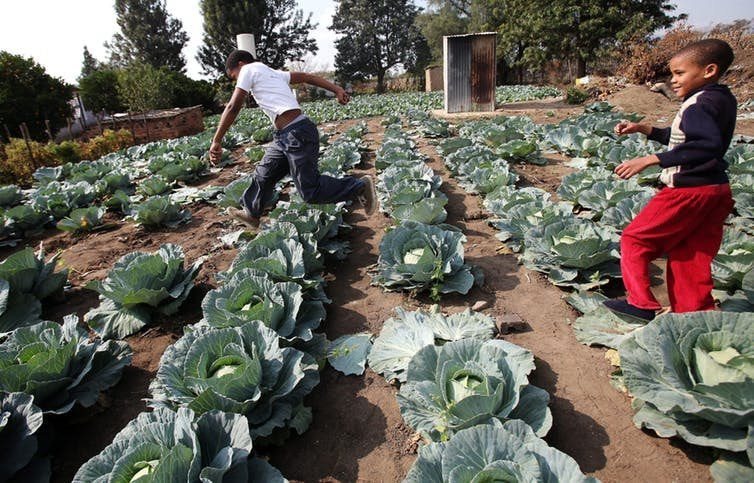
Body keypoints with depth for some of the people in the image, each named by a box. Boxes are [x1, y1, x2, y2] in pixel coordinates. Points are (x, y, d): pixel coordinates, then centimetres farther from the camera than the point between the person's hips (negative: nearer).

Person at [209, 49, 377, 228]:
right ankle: (251, 213, 39)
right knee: (263, 174, 21)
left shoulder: (249, 69, 2)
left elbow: (233, 107, -5)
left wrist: (216, 141, -3)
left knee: (311, 191, -7)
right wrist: (337, 90, 11)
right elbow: (307, 77, 19)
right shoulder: (273, 73, 24)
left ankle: (359, 186, 4)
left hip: (298, 134, -10)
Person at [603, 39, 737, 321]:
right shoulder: (722, 100, 15)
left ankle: (642, 305, 2)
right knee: (690, 255, 15)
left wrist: (652, 160, -33)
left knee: (634, 239, 0)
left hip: (688, 190, -10)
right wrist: (643, 129, 17)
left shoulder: (699, 104, -16)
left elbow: (708, 145, -31)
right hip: (716, 189, 10)